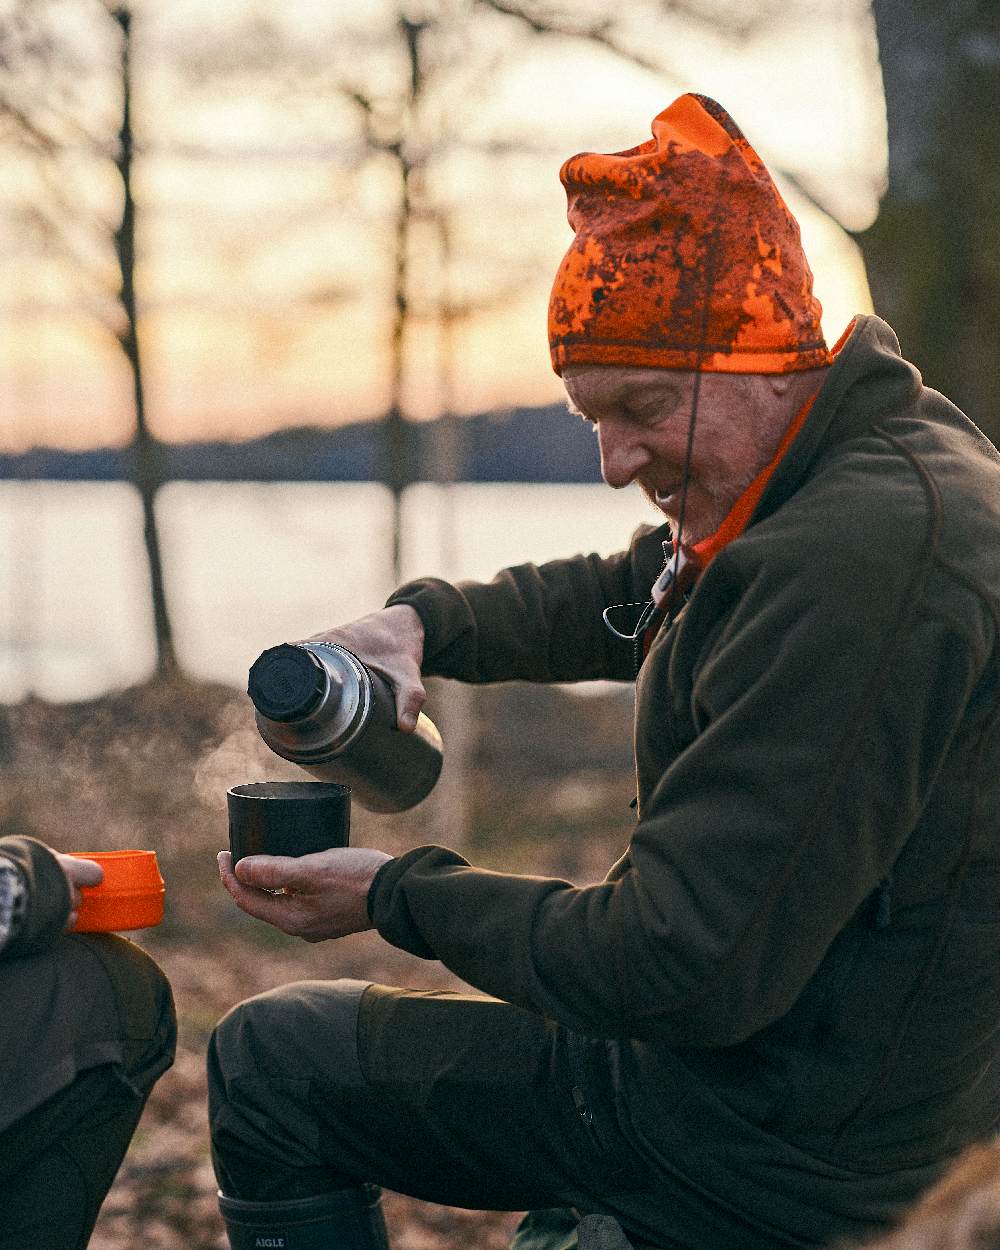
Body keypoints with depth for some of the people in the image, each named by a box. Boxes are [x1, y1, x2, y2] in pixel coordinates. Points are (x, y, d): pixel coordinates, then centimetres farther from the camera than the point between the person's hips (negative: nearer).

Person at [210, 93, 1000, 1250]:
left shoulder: (850, 564, -29)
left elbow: (686, 969, -28)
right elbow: (616, 597, 17)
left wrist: (401, 897, -15)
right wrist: (419, 622, -1)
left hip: (788, 1135, -10)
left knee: (266, 1061, 1)